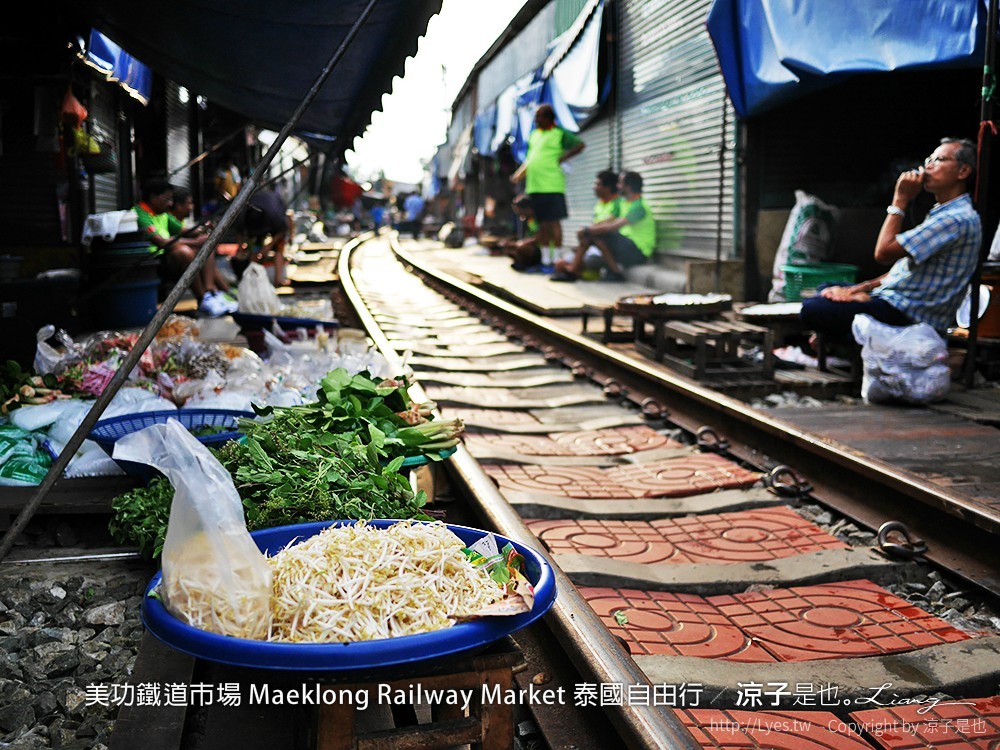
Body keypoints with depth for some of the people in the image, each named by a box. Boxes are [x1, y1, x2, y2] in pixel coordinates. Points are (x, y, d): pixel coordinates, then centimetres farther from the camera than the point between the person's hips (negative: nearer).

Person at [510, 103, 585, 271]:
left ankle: (556, 259, -3)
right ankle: (545, 259, 15)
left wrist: (561, 158, -12)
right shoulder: (534, 135, 19)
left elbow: (580, 145, -9)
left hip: (552, 186, -7)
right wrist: (518, 175, 14)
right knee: (542, 223, 9)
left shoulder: (560, 134, -2)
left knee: (554, 222, -6)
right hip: (534, 186, 7)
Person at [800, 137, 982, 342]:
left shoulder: (957, 220, -19)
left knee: (811, 310, -22)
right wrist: (866, 287, 7)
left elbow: (884, 252, -22)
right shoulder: (942, 212, 17)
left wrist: (900, 200, -13)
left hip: (908, 316, -11)